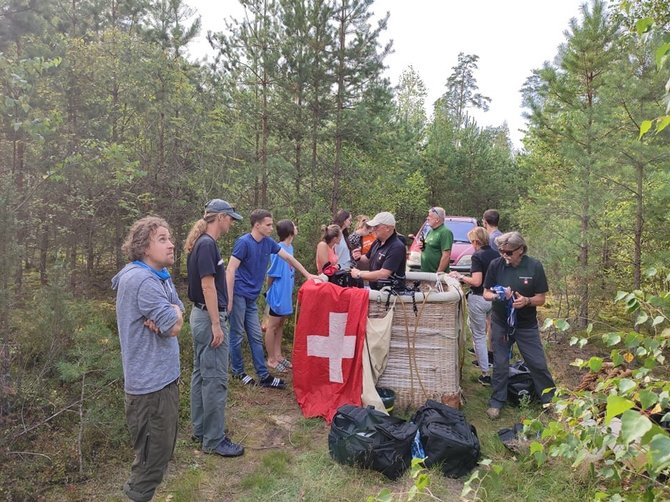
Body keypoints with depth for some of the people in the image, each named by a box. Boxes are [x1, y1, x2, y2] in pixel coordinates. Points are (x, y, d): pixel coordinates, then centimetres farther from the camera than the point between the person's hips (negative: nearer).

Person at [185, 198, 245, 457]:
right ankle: (214, 440, 6)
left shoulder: (202, 243, 12)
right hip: (209, 317, -11)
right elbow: (208, 285, -22)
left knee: (201, 374, 17)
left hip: (201, 315, 11)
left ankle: (200, 429, 29)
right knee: (215, 379, -3)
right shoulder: (207, 244, -18)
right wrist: (216, 324, -21)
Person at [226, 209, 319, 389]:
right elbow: (230, 270, -16)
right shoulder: (243, 242, -15)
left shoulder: (268, 242, 5)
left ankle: (264, 376, 12)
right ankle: (238, 372, 20)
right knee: (237, 335, 5)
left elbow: (289, 258, 14)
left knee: (256, 337, 8)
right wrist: (229, 300, -19)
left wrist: (308, 275, 12)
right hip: (238, 294, -7)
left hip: (251, 297, 7)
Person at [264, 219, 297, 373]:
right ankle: (271, 359, 15)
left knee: (280, 324, 16)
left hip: (286, 294, 9)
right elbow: (272, 274, -14)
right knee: (273, 326, 4)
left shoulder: (290, 247, 6)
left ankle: (278, 356, 27)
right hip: (278, 294, -9)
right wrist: (270, 292, -4)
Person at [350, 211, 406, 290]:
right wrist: (359, 258, 0)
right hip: (375, 290, 7)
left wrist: (359, 274, -13)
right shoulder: (378, 243, 8)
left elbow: (383, 274, -24)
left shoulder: (397, 247, -17)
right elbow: (367, 261, 23)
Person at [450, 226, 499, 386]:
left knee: (479, 336, 3)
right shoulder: (496, 255, 4)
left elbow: (476, 282, -22)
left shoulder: (477, 256, -15)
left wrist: (461, 277, -7)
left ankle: (486, 374, 6)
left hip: (479, 299, -7)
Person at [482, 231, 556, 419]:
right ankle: (496, 402, 25)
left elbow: (541, 299, -6)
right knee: (500, 364, 10)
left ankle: (550, 399, 29)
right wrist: (495, 296, -25)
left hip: (527, 326, -1)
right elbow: (486, 293, -2)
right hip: (500, 324, 1)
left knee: (538, 363, 8)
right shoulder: (495, 265, -10)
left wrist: (527, 301, -28)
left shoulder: (534, 267, -12)